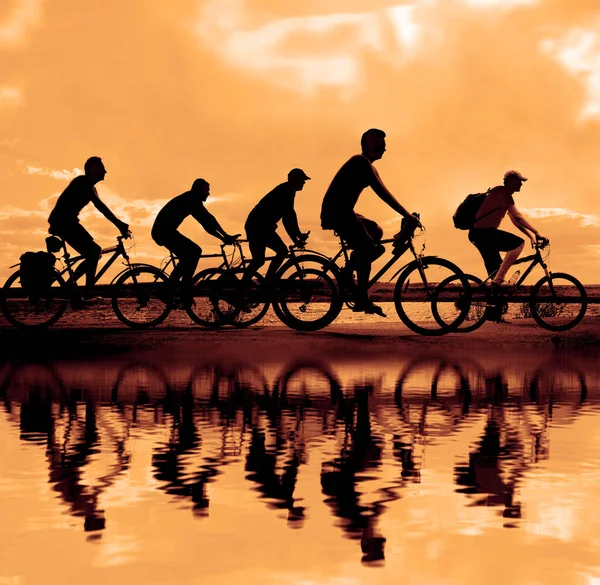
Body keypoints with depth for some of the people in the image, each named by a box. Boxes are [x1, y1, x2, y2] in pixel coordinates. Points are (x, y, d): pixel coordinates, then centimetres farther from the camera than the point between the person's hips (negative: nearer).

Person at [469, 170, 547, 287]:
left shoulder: (503, 195, 21)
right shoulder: (503, 192, -10)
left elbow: (515, 221, 22)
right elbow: (518, 217, -16)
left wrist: (531, 236, 14)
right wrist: (536, 232, -14)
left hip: (477, 235, 11)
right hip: (484, 233, -11)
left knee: (495, 271, 15)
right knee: (519, 243, -14)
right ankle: (498, 279, -17)